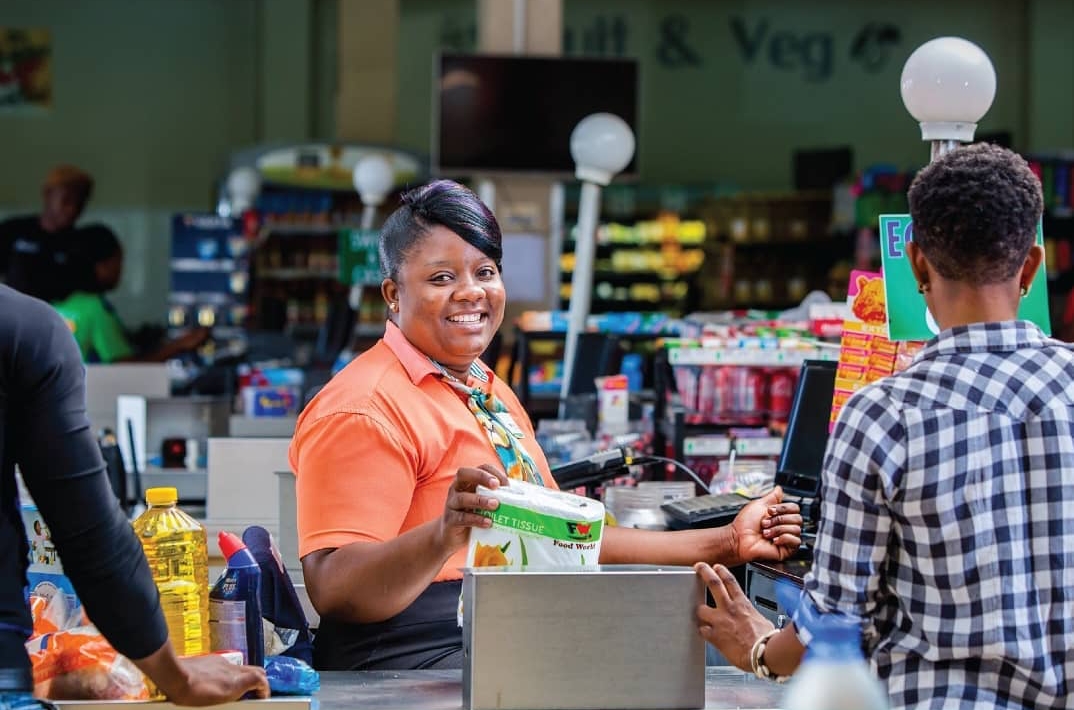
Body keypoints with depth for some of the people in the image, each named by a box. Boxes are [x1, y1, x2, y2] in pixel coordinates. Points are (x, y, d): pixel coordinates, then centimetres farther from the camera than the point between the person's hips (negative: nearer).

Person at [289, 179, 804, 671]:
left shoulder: (489, 392, 18)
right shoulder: (365, 409, -9)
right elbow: (333, 590, -18)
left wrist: (727, 544, 18)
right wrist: (444, 536, -35)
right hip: (419, 659, -8)